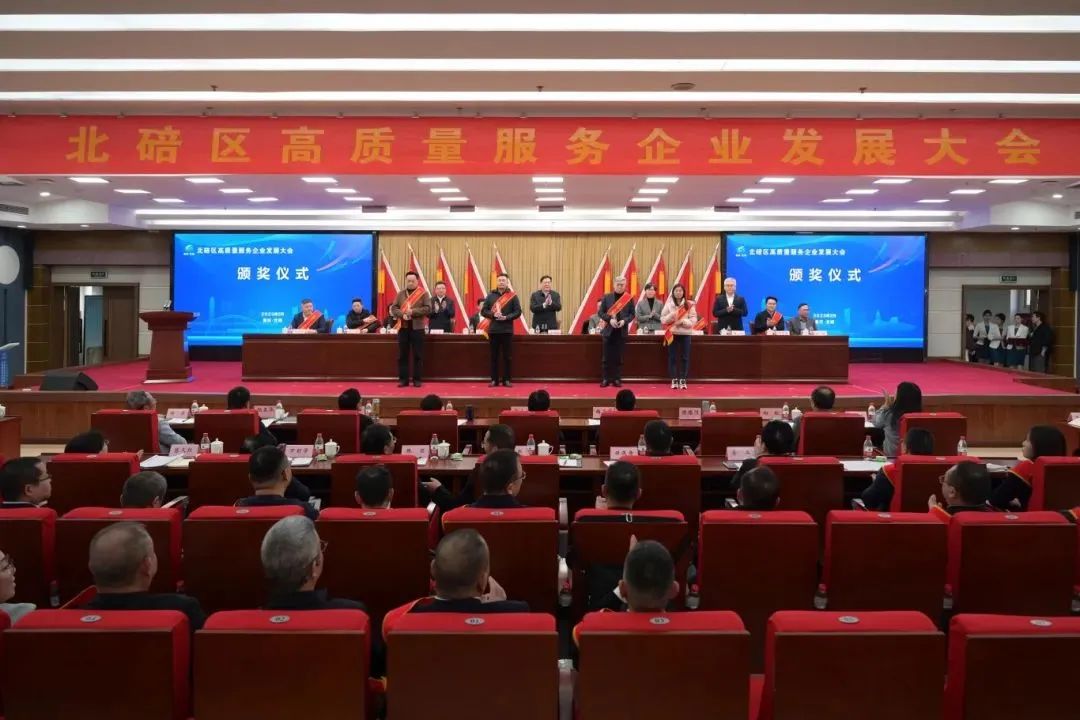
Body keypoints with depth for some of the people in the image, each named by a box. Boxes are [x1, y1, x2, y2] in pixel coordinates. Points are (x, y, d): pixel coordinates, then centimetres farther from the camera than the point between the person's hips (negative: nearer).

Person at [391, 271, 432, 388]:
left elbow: (428, 309, -8)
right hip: (403, 327, 3)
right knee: (402, 355, 5)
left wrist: (413, 311, -17)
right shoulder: (401, 294, 11)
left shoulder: (424, 294, 1)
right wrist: (402, 314, -13)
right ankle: (403, 379, 10)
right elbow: (394, 308, 6)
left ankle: (417, 380, 5)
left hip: (417, 327, -3)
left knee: (417, 355, 0)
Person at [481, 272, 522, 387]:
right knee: (494, 356, 4)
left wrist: (506, 317, -16)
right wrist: (493, 315, -13)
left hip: (507, 330, -2)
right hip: (493, 330, 2)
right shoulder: (491, 296, 8)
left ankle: (507, 380, 7)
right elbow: (483, 311, 5)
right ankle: (494, 380, 9)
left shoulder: (513, 296, 2)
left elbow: (518, 312, -3)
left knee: (507, 356, 1)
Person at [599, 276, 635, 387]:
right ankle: (605, 379, 7)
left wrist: (624, 320, -15)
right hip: (609, 330, 0)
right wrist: (610, 319, -14)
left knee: (619, 357, 3)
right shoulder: (606, 297, 3)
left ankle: (617, 379, 9)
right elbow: (600, 312, 1)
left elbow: (632, 314, 3)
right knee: (606, 357, 1)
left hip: (622, 331, 0)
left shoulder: (629, 298, 3)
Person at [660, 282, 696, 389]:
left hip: (685, 333, 0)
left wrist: (683, 321, -17)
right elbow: (662, 319, 1)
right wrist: (671, 316, -16)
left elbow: (694, 319, -2)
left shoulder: (689, 304, 2)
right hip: (672, 333, 0)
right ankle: (674, 380, 7)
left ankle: (683, 380, 8)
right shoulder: (668, 304, 4)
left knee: (685, 357, 1)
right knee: (672, 357, 1)